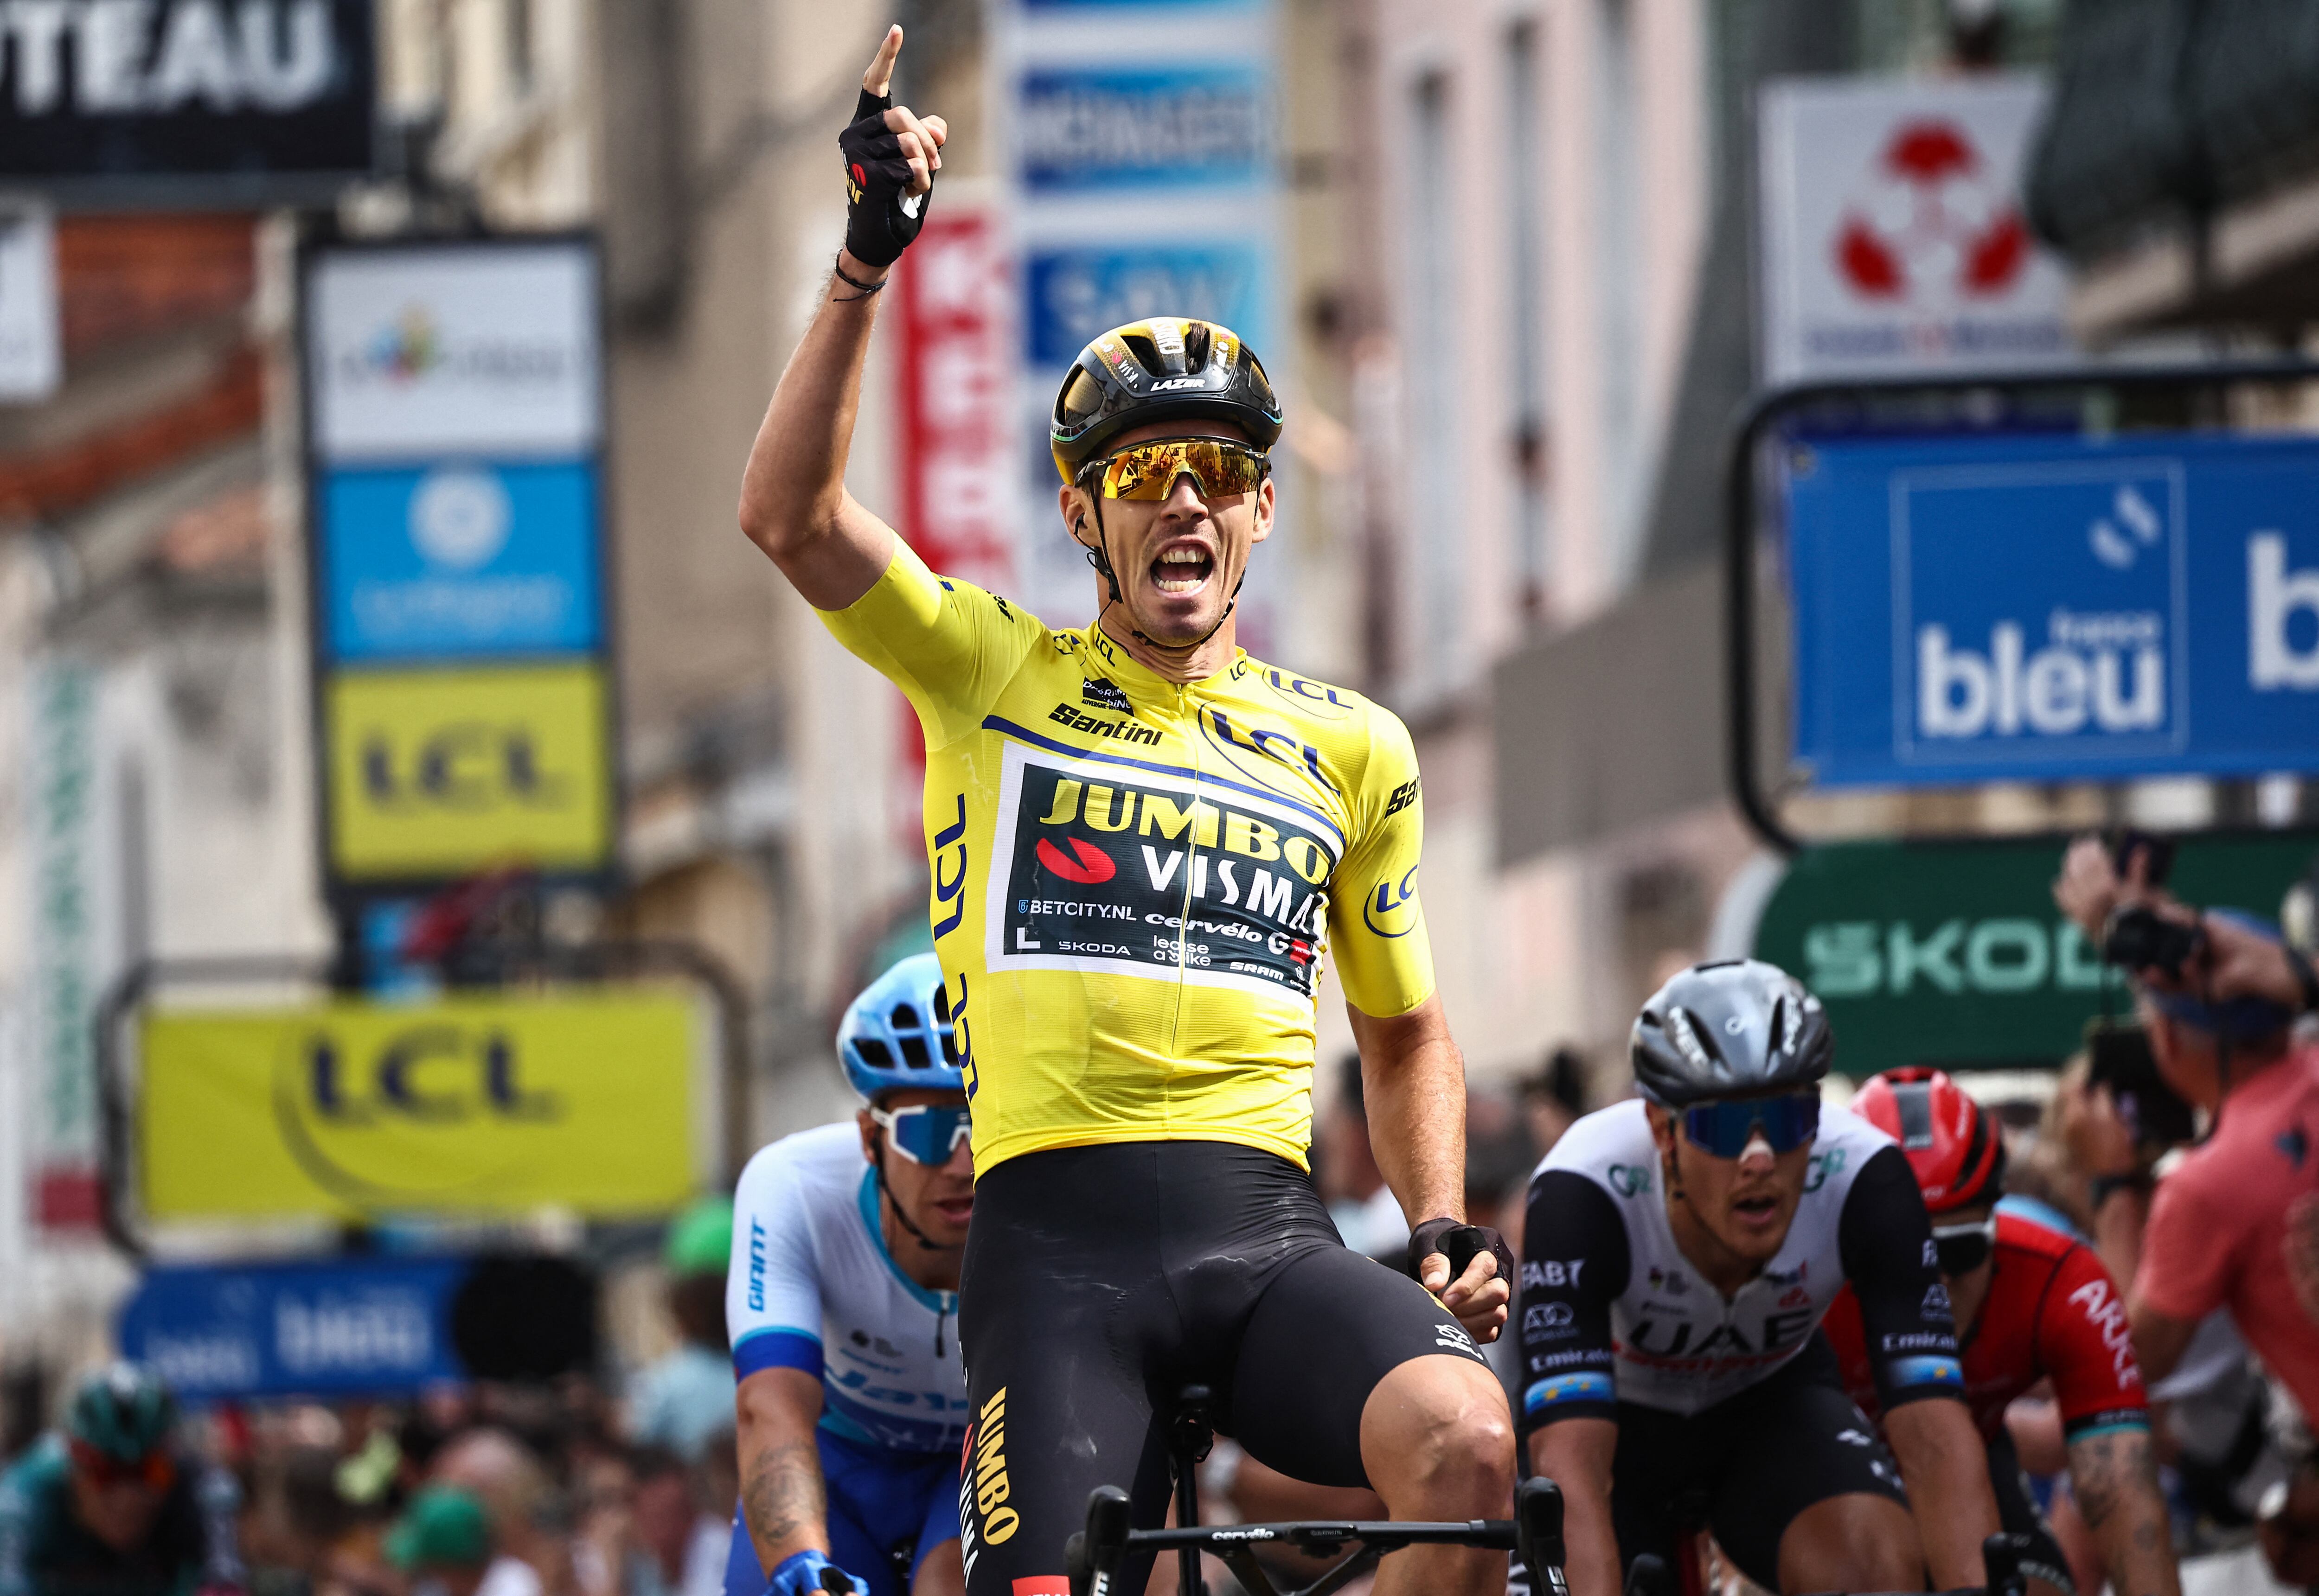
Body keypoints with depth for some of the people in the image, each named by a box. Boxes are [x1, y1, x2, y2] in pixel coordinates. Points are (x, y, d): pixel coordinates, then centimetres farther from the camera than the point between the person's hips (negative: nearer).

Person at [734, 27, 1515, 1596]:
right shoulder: (995, 675, 10)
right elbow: (792, 514, -5)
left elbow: (1406, 1030, 27)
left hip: (1267, 1234, 2)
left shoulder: (1353, 751, 17)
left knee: (1471, 1443, -27)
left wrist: (1446, 1226, 10)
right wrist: (870, 260, -13)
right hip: (1059, 1233, -2)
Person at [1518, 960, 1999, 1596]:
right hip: (1618, 1416, -1)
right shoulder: (1584, 1193, -36)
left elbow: (1934, 1429, -36)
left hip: (1770, 1402, 1)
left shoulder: (1860, 1179, -31)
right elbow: (1570, 1461, -45)